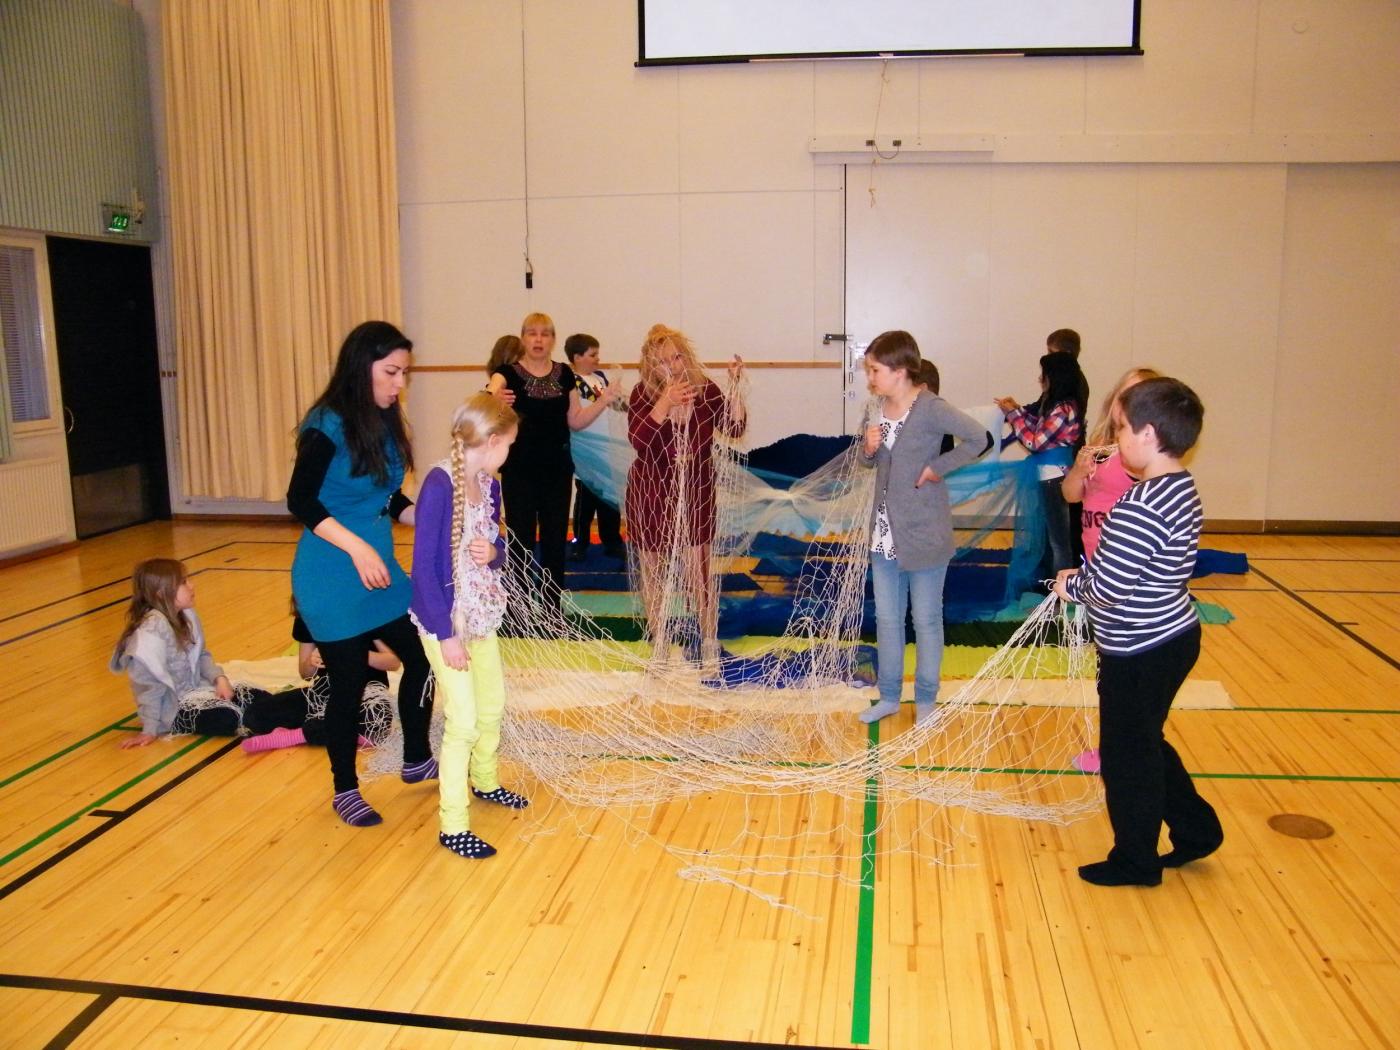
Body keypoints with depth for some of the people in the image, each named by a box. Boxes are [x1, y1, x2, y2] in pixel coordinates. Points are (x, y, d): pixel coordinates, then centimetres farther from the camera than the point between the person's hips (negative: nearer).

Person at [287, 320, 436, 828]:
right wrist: (357, 547, -27)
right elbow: (301, 501, -19)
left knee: (422, 654, 11)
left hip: (380, 566, 8)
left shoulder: (383, 424, 6)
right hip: (333, 580, -7)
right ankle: (345, 791, 22)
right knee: (348, 682, 3)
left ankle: (416, 761, 32)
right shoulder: (328, 426, -16)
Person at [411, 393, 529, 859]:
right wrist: (446, 634, -20)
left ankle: (484, 781, 45)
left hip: (481, 615, 8)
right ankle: (452, 826, 11)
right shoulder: (439, 483, -21)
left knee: (493, 705, 21)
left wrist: (493, 552, -12)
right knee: (463, 721, -4)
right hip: (444, 621, -8)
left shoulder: (489, 485, 2)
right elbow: (424, 564, -20)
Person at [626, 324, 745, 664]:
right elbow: (637, 439, -22)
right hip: (650, 496, 0)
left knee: (699, 573, -1)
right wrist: (665, 402, -30)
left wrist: (734, 387, -18)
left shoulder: (706, 391, -2)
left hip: (696, 496, 0)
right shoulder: (643, 394, -8)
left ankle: (710, 644, 15)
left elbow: (735, 428, -9)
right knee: (653, 573, 10)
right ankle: (658, 646, 26)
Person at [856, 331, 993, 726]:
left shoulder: (931, 408, -17)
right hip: (885, 534, 7)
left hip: (924, 534, -7)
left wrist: (936, 467, -17)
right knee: (886, 619, 15)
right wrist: (868, 448, -7)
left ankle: (926, 700, 24)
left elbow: (980, 439, -24)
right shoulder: (881, 407, 5)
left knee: (926, 620, 8)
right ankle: (889, 696, 29)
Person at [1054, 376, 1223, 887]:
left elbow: (1106, 589, -25)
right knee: (1146, 743, 26)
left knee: (1127, 754, 9)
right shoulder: (1182, 490, 4)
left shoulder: (1141, 507, -28)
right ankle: (1196, 827, 39)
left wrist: (1071, 585, -6)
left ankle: (1135, 860, 27)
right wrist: (1085, 573, 1)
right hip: (1172, 637, 9)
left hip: (1140, 653, -9)